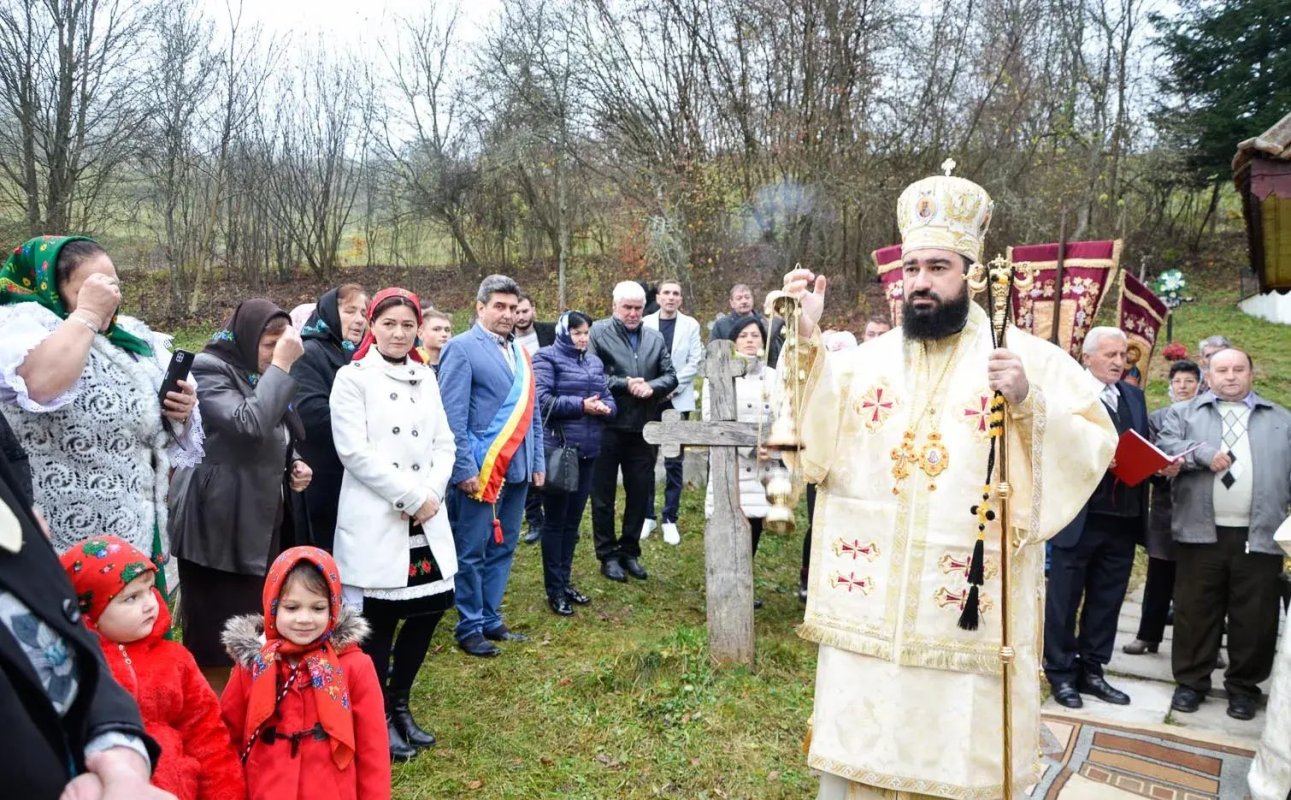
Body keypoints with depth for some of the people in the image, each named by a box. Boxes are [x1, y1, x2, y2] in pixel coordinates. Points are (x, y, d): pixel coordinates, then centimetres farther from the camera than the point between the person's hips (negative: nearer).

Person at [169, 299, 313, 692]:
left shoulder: (260, 376, 15)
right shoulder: (208, 369, -11)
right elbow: (249, 427, -28)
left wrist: (292, 467, 6)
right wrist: (280, 365, -23)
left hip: (258, 525, 8)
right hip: (216, 528, -8)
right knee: (213, 644, -3)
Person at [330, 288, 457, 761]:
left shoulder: (426, 378, 13)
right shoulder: (353, 378, -3)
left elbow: (444, 443, 10)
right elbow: (354, 451, -12)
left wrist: (430, 495, -7)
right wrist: (410, 496, -14)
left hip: (426, 519, 6)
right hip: (374, 519, -5)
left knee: (431, 606, 8)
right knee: (378, 620, 1)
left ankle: (399, 703, 28)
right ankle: (378, 717, 19)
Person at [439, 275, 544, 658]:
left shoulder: (520, 352, 15)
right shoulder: (462, 348, -6)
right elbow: (453, 415, -12)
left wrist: (537, 462, 14)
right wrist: (464, 468, -16)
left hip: (516, 468, 7)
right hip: (481, 468, -7)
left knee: (503, 548, 14)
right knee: (472, 551, 3)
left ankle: (490, 619, 26)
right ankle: (469, 628, 15)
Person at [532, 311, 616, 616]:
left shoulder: (594, 361, 15)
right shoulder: (547, 358, -5)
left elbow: (608, 398, 16)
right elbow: (542, 400, -15)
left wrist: (605, 408, -7)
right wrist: (581, 405, -19)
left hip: (587, 450, 7)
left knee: (573, 520, 13)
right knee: (555, 520, 1)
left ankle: (565, 582, 24)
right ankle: (554, 590, 9)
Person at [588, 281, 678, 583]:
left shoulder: (655, 338, 10)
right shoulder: (598, 332, -5)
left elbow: (671, 376, 7)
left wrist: (651, 387, -12)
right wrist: (624, 384, -19)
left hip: (642, 429, 4)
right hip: (606, 428, -4)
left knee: (640, 494, 11)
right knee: (603, 495, 6)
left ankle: (629, 551, 26)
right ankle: (608, 555, 19)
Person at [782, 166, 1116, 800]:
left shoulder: (1028, 355, 0)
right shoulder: (867, 358, 8)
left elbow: (1093, 447, -5)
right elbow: (810, 440, -2)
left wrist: (1029, 403, -22)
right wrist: (805, 340, -11)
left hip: (967, 608, -2)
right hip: (867, 602, 3)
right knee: (856, 749, 12)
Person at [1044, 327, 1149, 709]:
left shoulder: (1134, 395, 15)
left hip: (1123, 517, 6)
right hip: (1079, 516, -6)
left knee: (1106, 601, 13)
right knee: (1064, 601, 5)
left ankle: (1091, 670, 25)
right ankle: (1061, 674, 16)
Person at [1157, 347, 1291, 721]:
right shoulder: (1184, 413, 12)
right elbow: (1164, 447, -2)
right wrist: (1203, 453, -16)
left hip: (1260, 535, 1)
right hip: (1202, 532, -1)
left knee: (1255, 617, 6)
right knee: (1195, 611, 5)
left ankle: (1244, 686, 21)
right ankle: (1191, 682, 18)